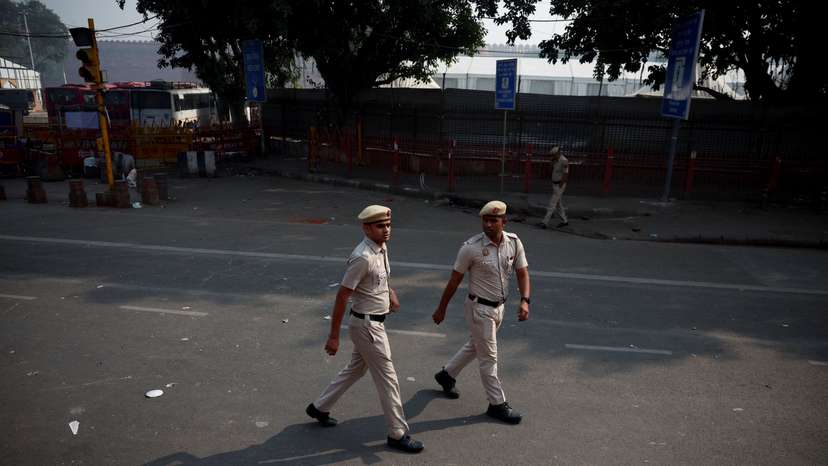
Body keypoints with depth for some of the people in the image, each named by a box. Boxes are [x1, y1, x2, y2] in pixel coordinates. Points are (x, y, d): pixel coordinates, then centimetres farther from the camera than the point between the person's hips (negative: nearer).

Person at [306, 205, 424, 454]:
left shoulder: (382, 248, 3)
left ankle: (319, 407, 40)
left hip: (374, 323, 9)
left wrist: (390, 292, 6)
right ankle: (398, 434, 17)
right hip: (367, 325, -9)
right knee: (387, 378, 2)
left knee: (356, 369, 23)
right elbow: (342, 296, -22)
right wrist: (334, 336, -18)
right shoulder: (363, 258, -25)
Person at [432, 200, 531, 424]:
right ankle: (497, 404, 17)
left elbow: (522, 273, 0)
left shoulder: (514, 242, -7)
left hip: (499, 306, 6)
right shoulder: (471, 247, -20)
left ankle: (447, 375, 45)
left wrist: (524, 301, -16)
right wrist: (441, 309, -4)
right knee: (489, 357, 2)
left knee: (475, 346, 24)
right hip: (479, 308, -6)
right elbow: (455, 280, -11)